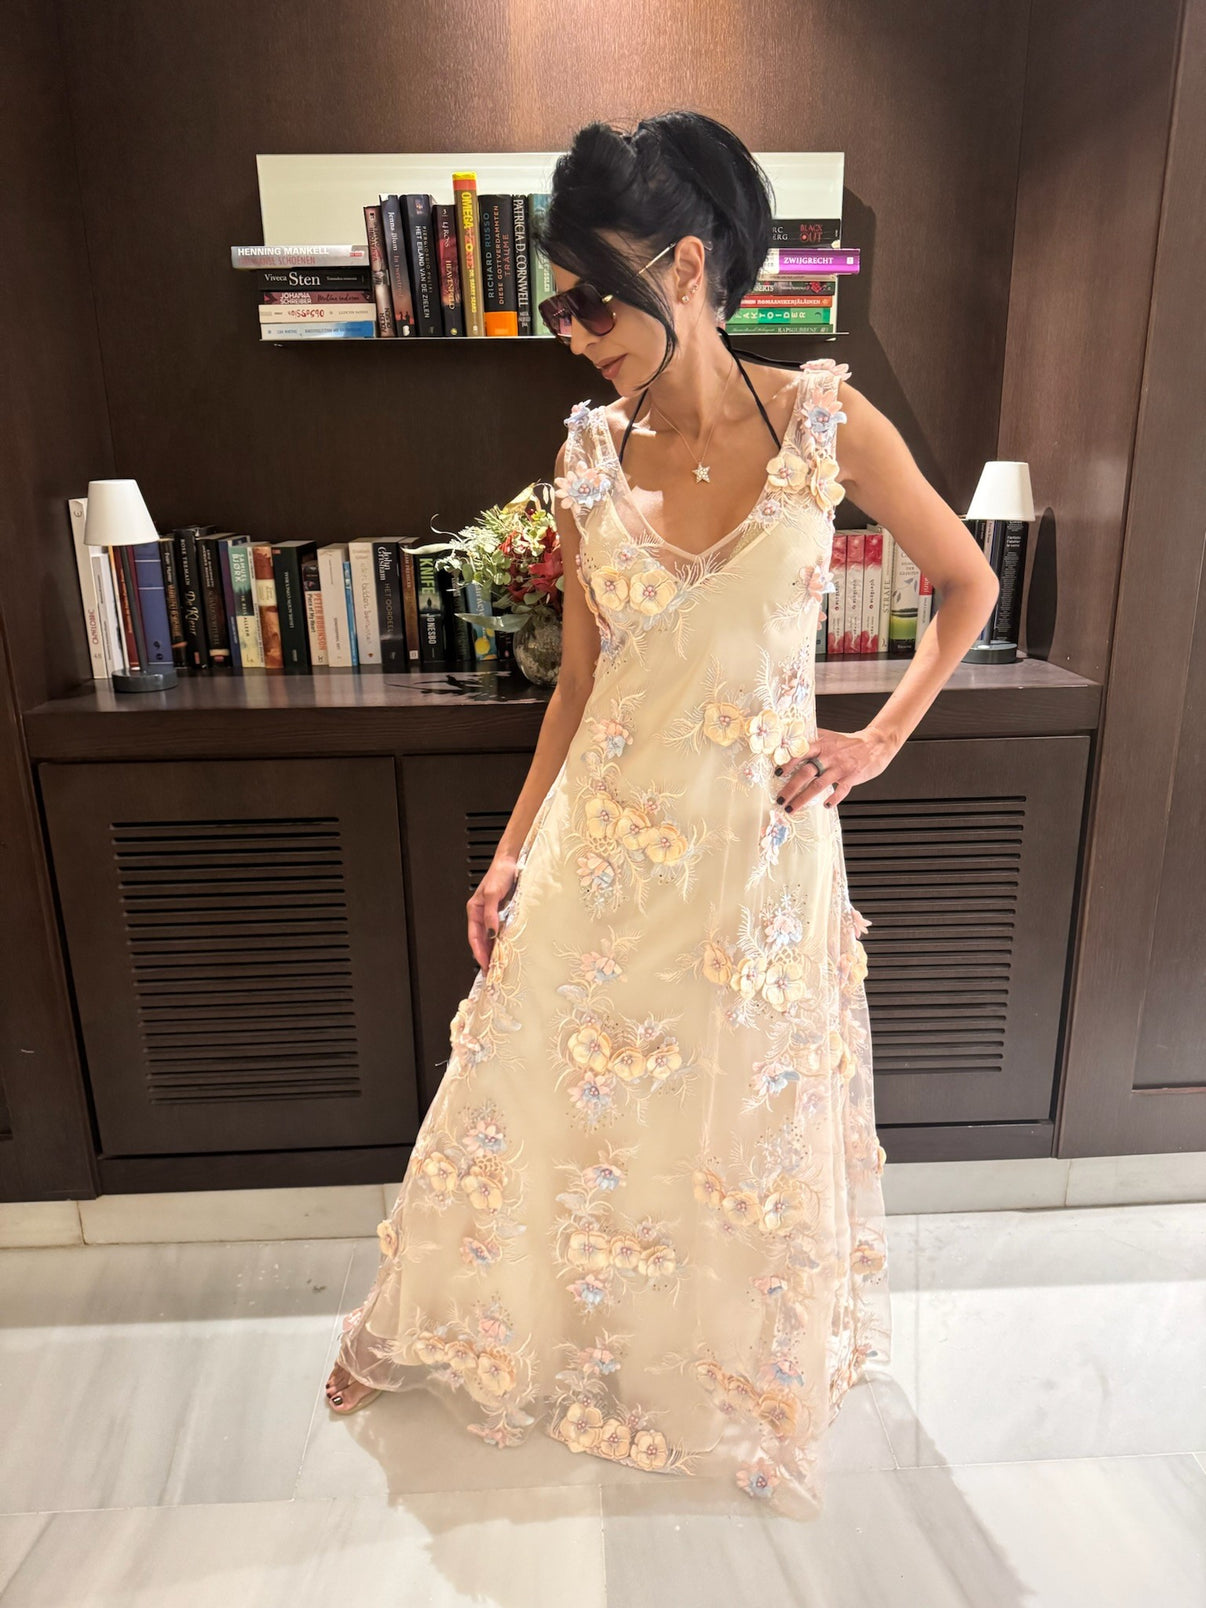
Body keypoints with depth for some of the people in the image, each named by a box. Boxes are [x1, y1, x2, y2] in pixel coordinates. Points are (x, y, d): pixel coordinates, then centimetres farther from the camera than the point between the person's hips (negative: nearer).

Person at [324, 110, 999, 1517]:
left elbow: (967, 583, 4)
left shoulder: (828, 424, -9)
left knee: (750, 1119, 16)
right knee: (538, 1091, 15)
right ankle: (436, 1331, 44)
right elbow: (579, 678, 3)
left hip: (761, 842, -1)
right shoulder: (591, 455, -2)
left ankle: (748, 1370, 47)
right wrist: (512, 851, 3)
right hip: (605, 844, 2)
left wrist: (880, 740, -3)